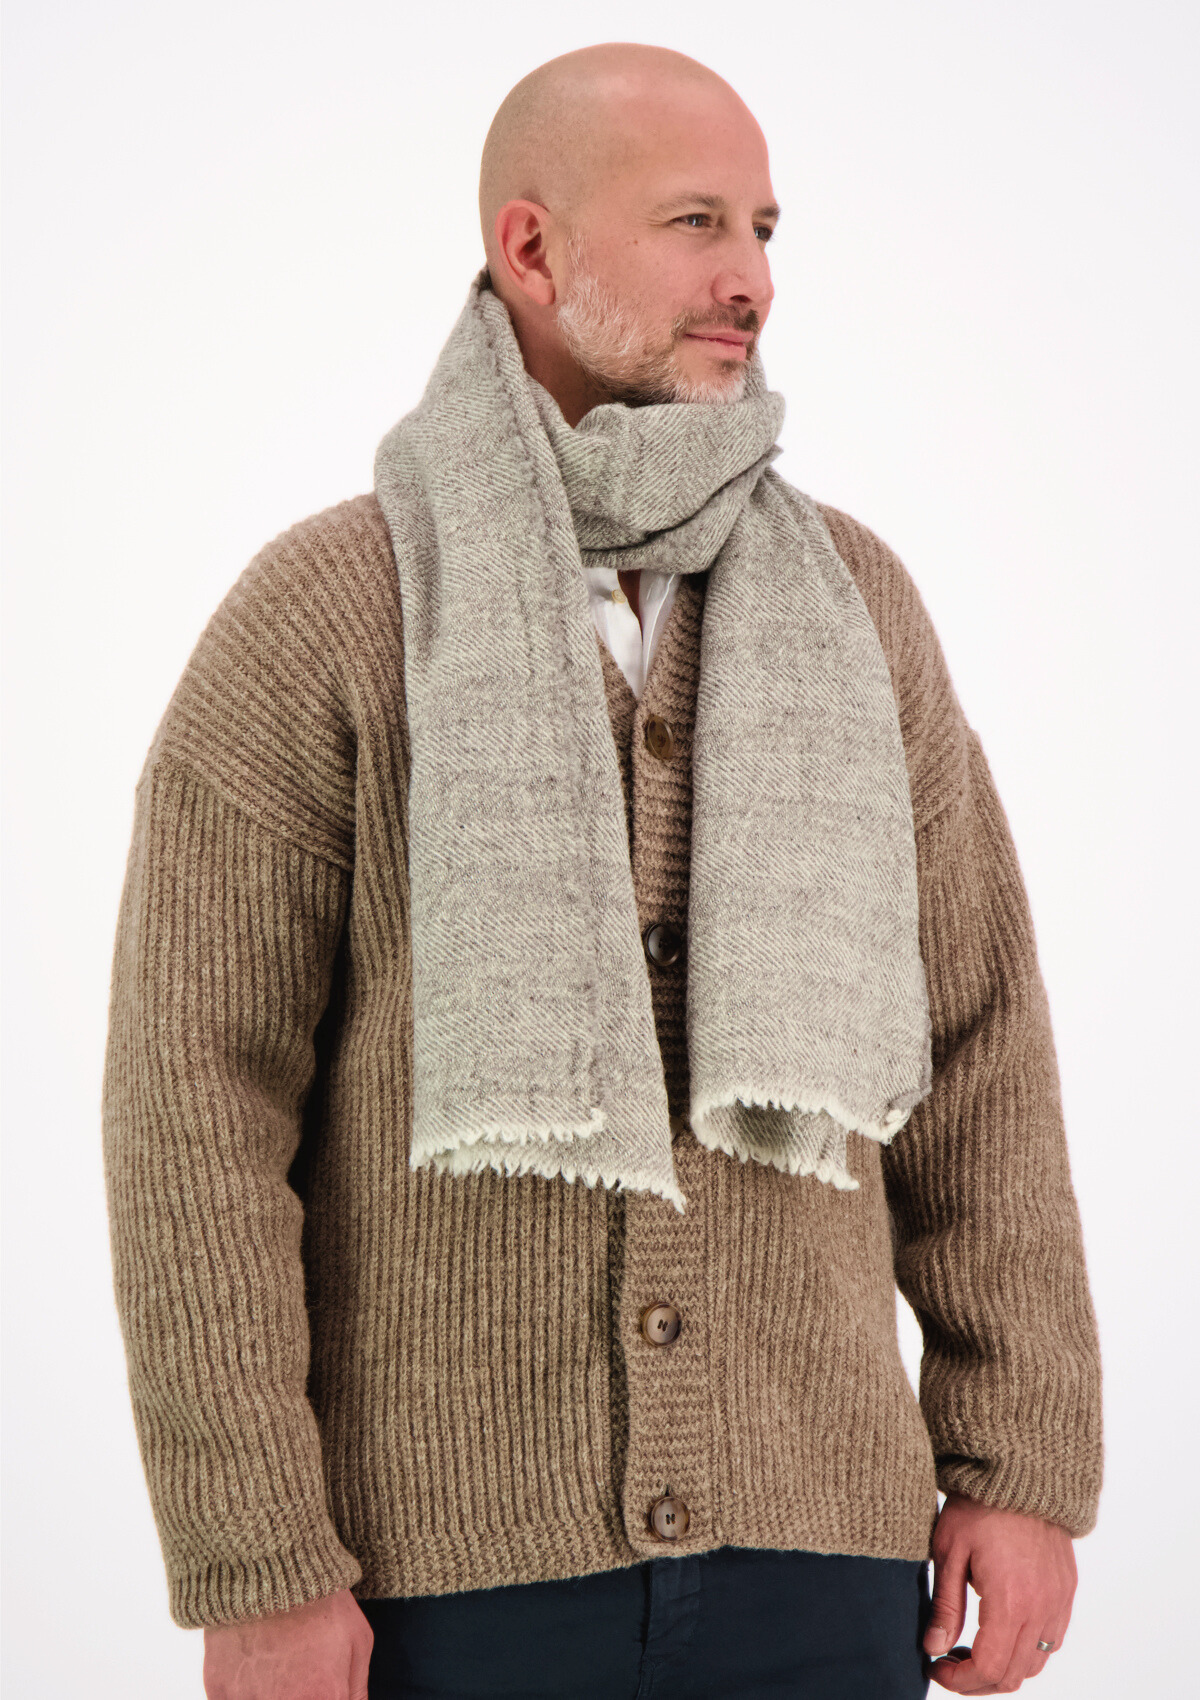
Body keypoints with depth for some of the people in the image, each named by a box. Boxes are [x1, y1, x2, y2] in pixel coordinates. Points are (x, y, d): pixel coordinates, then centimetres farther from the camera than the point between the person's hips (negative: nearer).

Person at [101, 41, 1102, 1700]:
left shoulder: (852, 603, 6)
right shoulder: (318, 618, -5)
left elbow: (976, 1049, 8)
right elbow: (194, 1102, -8)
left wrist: (1024, 1468, 3)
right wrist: (256, 1567, -11)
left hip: (811, 1550, 3)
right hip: (444, 1560, -3)